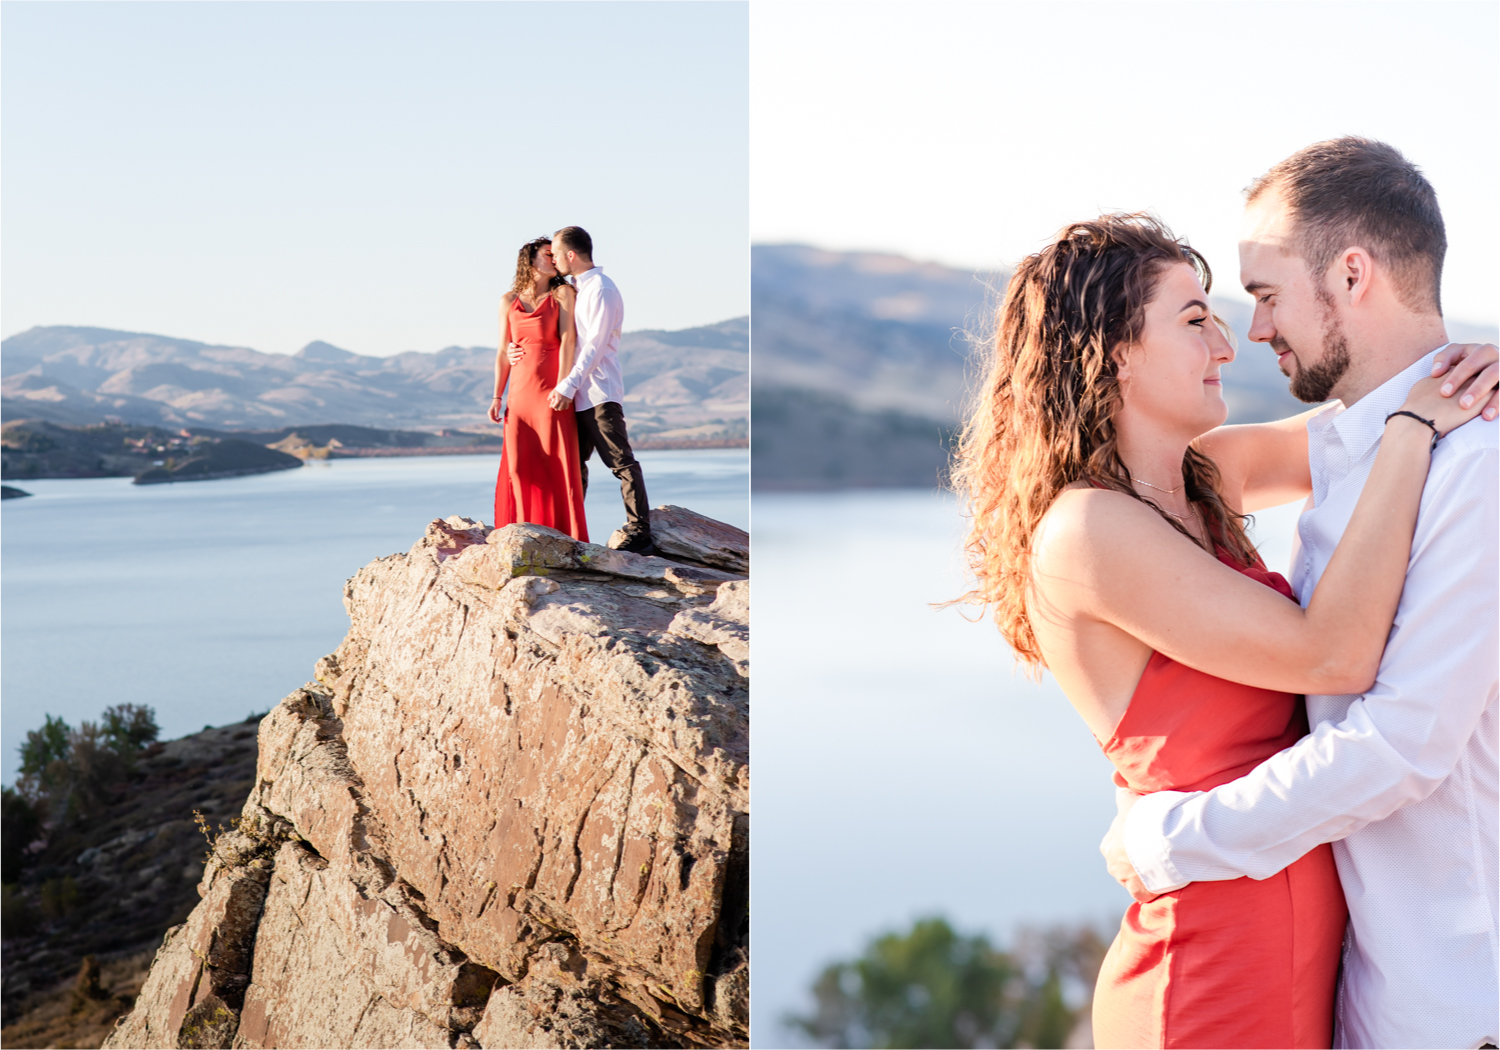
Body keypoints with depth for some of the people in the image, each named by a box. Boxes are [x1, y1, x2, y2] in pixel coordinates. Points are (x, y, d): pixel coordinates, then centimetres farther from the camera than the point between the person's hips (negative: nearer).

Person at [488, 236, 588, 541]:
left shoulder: (563, 294, 4)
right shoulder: (509, 301, 13)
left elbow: (568, 341, -6)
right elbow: (503, 352, 15)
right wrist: (497, 397, 9)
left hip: (551, 393, -3)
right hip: (520, 394, 3)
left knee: (558, 465, -6)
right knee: (519, 467, -1)